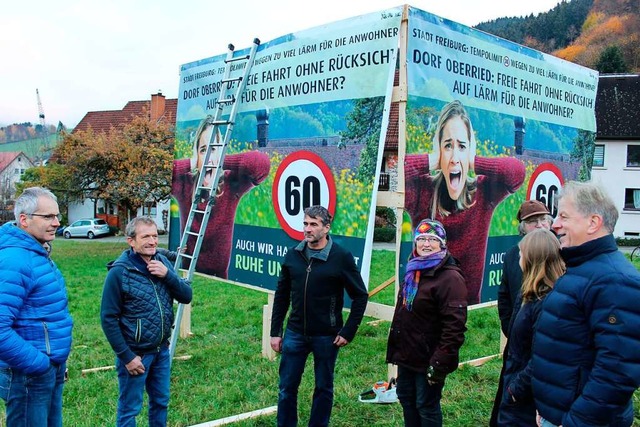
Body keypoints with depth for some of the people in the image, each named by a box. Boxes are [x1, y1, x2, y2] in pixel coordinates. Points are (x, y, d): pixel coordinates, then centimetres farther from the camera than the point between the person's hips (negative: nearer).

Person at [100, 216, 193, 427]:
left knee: (161, 401, 20)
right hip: (134, 353, -5)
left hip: (162, 350, 6)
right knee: (129, 409, 9)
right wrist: (127, 357, -15)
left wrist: (167, 274, -19)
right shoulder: (119, 272, -17)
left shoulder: (162, 262, 0)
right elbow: (108, 318, -15)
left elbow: (186, 296, -3)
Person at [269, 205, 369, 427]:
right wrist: (275, 331, 6)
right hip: (295, 334, 3)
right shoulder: (293, 255, 1)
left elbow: (360, 296, -5)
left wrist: (348, 332, -8)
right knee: (286, 388, 9)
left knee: (324, 389, 12)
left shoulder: (341, 257, -10)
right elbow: (281, 296, 8)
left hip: (326, 336, -3)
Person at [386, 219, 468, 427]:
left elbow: (454, 325, -24)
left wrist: (441, 362, -25)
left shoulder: (450, 277, -20)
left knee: (427, 406, 6)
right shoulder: (413, 271, 10)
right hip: (407, 354, 9)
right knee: (405, 398, 20)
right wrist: (395, 348, 20)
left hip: (428, 359, -8)